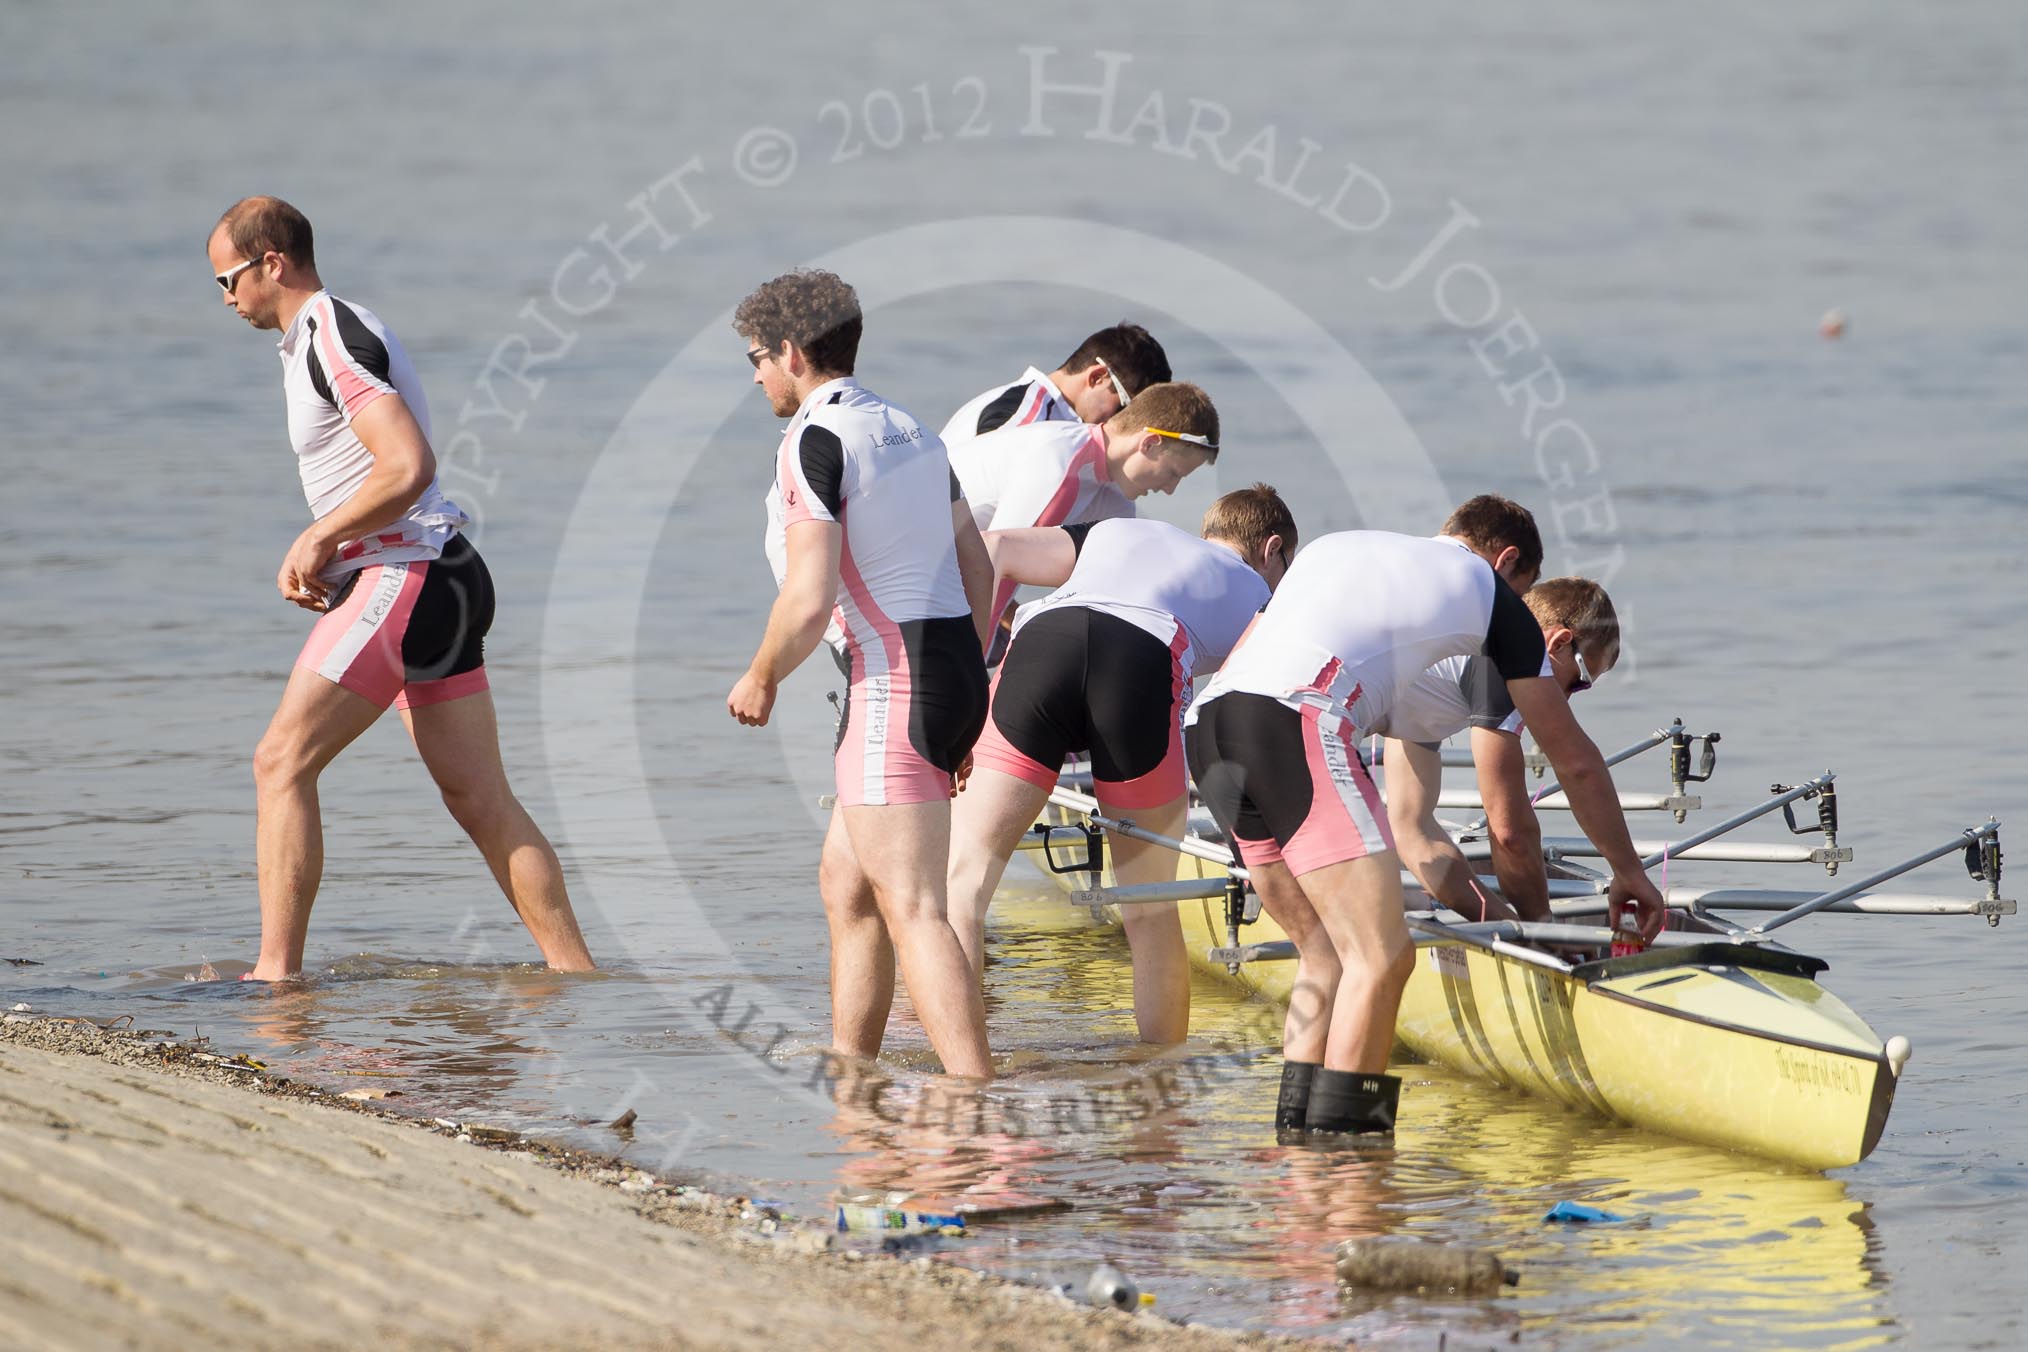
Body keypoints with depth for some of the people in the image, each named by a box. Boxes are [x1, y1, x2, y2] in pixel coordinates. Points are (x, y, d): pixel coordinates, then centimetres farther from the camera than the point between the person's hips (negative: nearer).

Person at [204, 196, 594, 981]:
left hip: (405, 578, -10)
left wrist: (318, 538, -15)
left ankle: (276, 971, -14)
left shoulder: (333, 339, -13)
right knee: (479, 799, 8)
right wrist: (322, 559, 14)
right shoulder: (318, 337, 20)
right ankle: (573, 970, 7)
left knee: (282, 763, -10)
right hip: (438, 582, 10)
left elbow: (408, 467, -25)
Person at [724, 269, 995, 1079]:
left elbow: (808, 601, -18)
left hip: (892, 682, -9)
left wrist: (761, 679, 0)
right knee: (845, 886, 19)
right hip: (955, 666, 9)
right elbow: (979, 572, 20)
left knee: (911, 910, -13)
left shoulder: (815, 441, -11)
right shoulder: (911, 432, 17)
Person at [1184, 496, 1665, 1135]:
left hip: (1204, 724, 7)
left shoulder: (1334, 547, 34)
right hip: (1295, 722, -7)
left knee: (1326, 955, 16)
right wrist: (1628, 870, 37)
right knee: (1382, 956, -7)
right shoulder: (1489, 591, 19)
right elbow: (1574, 759, 25)